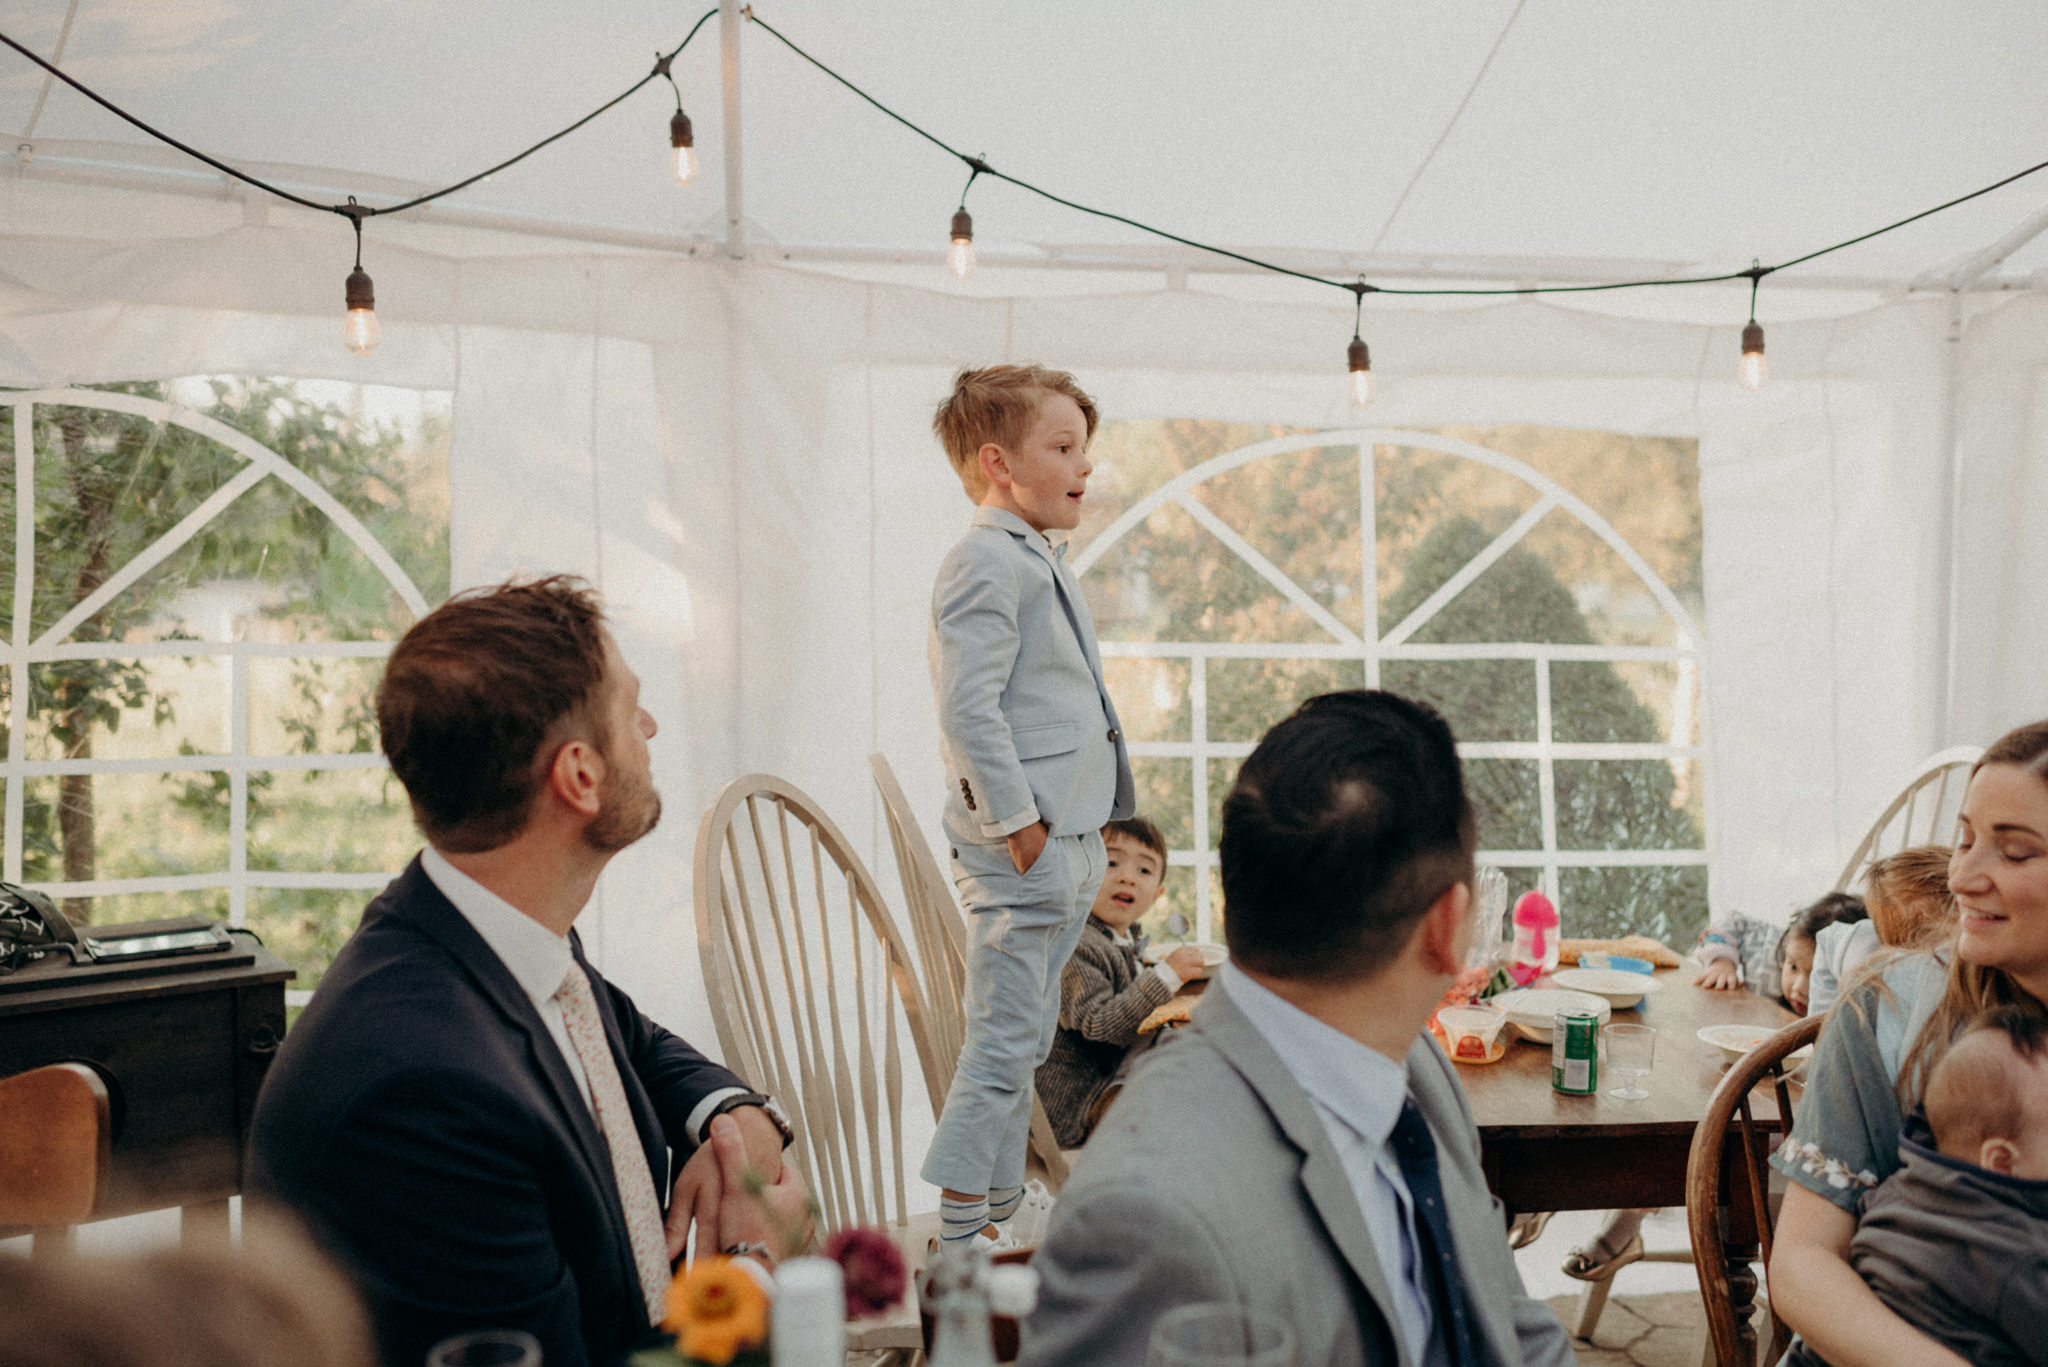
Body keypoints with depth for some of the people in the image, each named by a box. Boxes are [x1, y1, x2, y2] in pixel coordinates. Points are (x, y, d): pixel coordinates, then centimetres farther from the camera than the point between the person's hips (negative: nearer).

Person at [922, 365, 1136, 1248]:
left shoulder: (1040, 562, 18)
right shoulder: (986, 563, -14)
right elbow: (969, 709, -23)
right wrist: (1018, 825, -21)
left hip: (1067, 844, 10)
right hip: (1019, 849, -10)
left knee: (1024, 1043, 16)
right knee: (1002, 1044, -5)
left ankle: (998, 1216, 28)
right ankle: (959, 1233, 4)